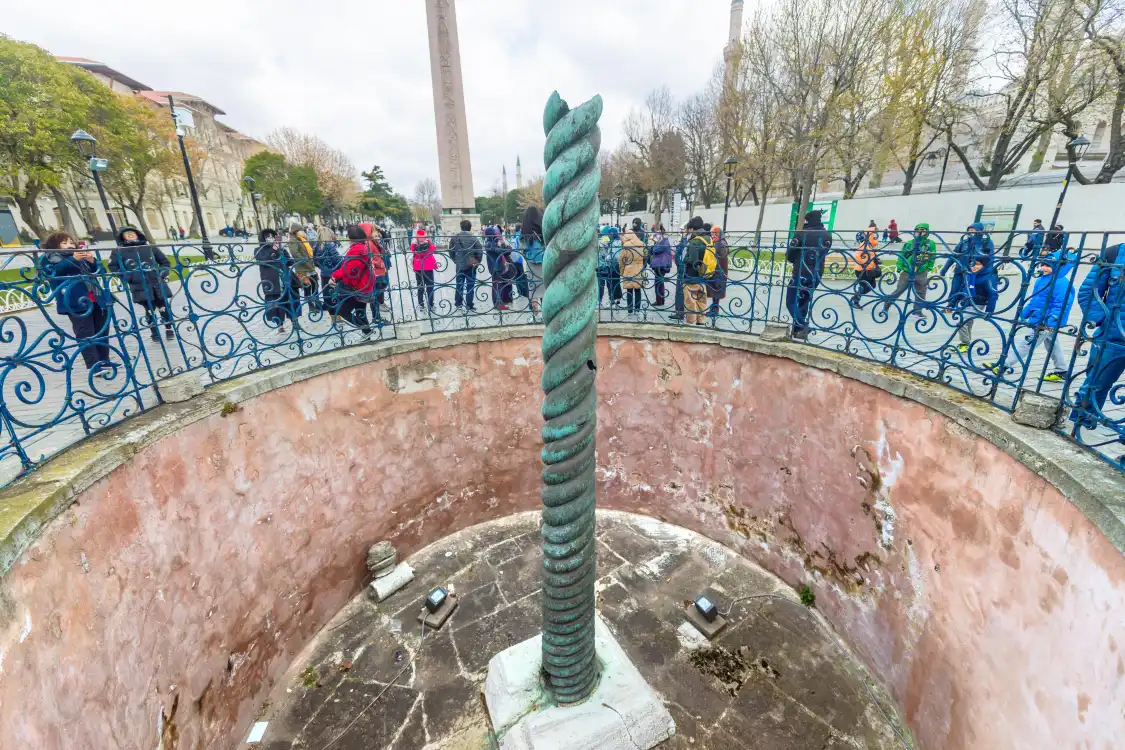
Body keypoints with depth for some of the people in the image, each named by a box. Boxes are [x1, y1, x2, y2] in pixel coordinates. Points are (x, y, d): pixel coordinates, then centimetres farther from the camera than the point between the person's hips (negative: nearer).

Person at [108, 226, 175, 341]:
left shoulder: (150, 248, 10)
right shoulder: (118, 251, 6)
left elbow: (165, 261, 15)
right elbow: (113, 266, 6)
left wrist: (162, 273, 3)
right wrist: (127, 277, -4)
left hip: (158, 283, 1)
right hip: (140, 287, -1)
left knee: (164, 307, 3)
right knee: (150, 309, -1)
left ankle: (169, 329, 18)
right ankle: (154, 332, 11)